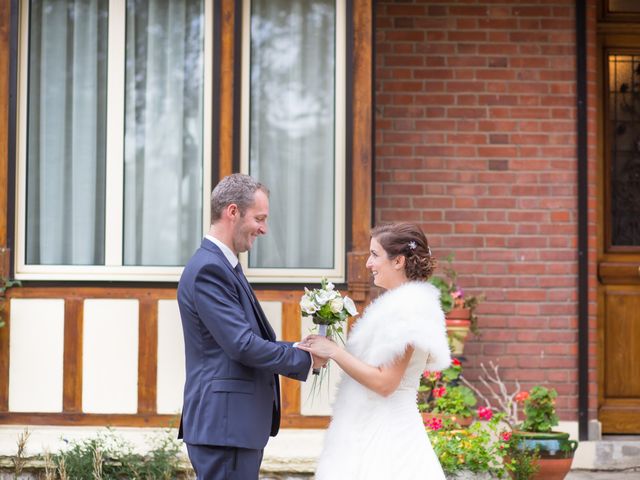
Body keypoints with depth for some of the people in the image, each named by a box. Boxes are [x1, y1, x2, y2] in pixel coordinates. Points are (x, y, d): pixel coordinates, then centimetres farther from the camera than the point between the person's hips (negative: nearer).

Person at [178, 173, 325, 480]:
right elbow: (242, 345, -20)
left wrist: (303, 350, 8)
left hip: (235, 425, 10)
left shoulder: (223, 266, 17)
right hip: (224, 426, -10)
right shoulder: (208, 270, -15)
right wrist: (305, 359, -9)